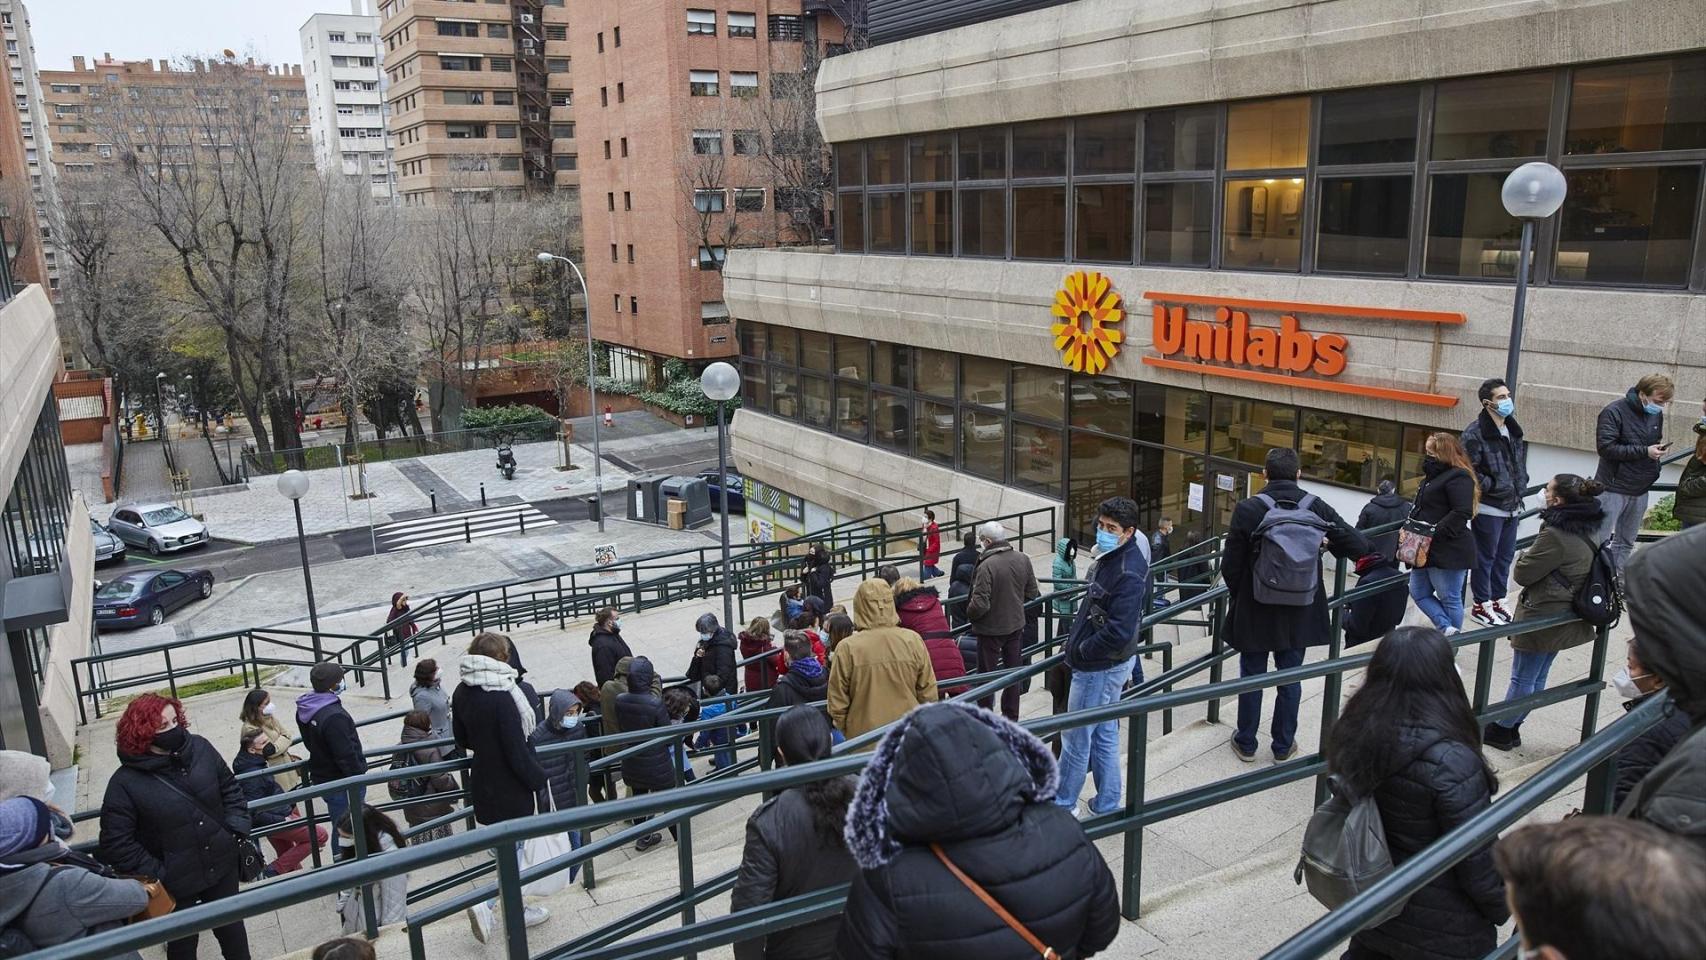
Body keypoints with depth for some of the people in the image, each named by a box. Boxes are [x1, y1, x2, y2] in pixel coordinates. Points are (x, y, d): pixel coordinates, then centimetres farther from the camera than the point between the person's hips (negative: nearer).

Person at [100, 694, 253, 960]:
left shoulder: (200, 748, -8)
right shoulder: (125, 783, -19)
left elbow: (230, 788, 6)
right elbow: (117, 843, -17)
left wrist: (236, 829, -4)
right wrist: (155, 874, -17)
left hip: (222, 866, 3)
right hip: (176, 884, -3)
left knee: (232, 927, 22)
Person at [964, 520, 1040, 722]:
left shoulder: (986, 566, -27)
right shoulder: (1023, 560, -7)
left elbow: (980, 605, -27)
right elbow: (1032, 594, 3)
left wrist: (969, 614, -6)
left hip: (991, 629, -6)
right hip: (1016, 625, 6)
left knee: (986, 675, 11)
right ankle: (1011, 716, 30)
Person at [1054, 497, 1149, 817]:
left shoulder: (1128, 573, -26)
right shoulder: (1111, 557, 4)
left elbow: (1119, 632, -31)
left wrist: (1081, 651, -17)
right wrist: (1077, 642, 9)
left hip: (1100, 667, -10)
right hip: (1106, 663, 10)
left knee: (1075, 737, 6)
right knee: (1104, 735, 19)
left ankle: (1063, 803, 22)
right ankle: (1107, 804, 32)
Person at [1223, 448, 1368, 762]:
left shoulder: (1247, 509, -16)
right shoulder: (1317, 507, -7)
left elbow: (1230, 566, -12)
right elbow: (1358, 546, -4)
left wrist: (1238, 595, 7)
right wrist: (1331, 542, 16)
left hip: (1255, 611, -2)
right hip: (1299, 613, 2)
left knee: (1251, 677, 12)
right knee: (1290, 679, 15)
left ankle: (1246, 744, 25)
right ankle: (1283, 746, 26)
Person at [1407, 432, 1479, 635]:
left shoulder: (1458, 477, -13)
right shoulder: (1432, 477, 18)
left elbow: (1462, 512, -23)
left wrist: (1436, 532, -26)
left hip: (1448, 551, -10)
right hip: (1427, 550, 10)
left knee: (1450, 598, -1)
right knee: (1419, 593, 8)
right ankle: (1447, 628, 3)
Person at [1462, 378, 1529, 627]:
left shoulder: (1514, 430, 10)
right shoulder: (1475, 433, -15)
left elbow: (1520, 463, 21)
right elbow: (1469, 470, -17)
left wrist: (1520, 487, 10)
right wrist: (1492, 486, -18)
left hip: (1512, 507, 8)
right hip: (1488, 508, -8)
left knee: (1505, 556, 16)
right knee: (1485, 557, 3)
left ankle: (1496, 600, 29)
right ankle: (1481, 604, 14)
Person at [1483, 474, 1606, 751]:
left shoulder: (1556, 535, -24)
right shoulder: (1585, 533, 5)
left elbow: (1523, 573, -16)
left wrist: (1526, 555, 1)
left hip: (1542, 617, -9)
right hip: (1562, 617, 9)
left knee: (1522, 679, 3)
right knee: (1536, 679, 17)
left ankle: (1501, 731, 15)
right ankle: (1510, 728, 28)